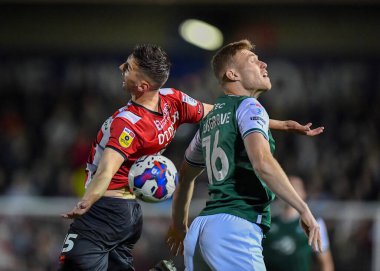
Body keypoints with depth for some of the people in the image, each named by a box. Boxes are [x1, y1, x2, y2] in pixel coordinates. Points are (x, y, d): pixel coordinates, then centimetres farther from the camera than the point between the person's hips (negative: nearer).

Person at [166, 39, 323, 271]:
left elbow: (185, 176, 34)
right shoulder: (248, 106, -2)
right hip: (236, 227, -9)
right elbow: (262, 162, -20)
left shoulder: (210, 119, 23)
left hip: (201, 228, 9)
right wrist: (304, 210, -17)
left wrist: (179, 227, 46)